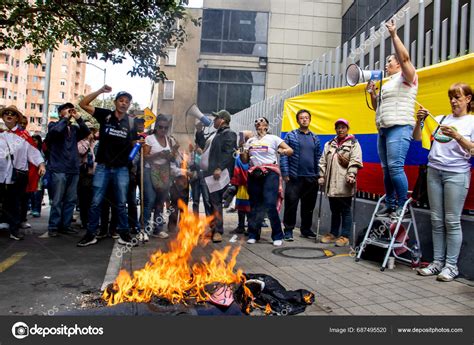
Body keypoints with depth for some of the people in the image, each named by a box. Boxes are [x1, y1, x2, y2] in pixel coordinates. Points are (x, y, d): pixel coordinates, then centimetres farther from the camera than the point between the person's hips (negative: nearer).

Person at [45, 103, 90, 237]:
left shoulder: (74, 128, 15)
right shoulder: (53, 125, 5)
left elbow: (87, 132, -2)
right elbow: (56, 130, -18)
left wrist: (78, 118, -4)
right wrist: (65, 118, -6)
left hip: (73, 170, 4)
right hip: (59, 169, -4)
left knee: (71, 200, 6)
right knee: (57, 201, -3)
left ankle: (65, 225, 16)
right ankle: (53, 227, 6)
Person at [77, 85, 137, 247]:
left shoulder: (131, 122, 4)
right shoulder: (105, 115, 1)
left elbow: (134, 144, 9)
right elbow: (83, 104, -4)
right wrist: (101, 91, -11)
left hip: (121, 169, 1)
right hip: (102, 167, -1)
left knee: (121, 203, 8)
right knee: (96, 202, 2)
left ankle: (124, 233, 18)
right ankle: (91, 234, 13)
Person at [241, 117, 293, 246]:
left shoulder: (273, 138, 6)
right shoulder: (250, 141, 18)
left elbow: (290, 150, 4)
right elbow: (245, 160, 16)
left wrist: (281, 151, -13)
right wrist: (241, 148, 2)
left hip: (270, 174, -4)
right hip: (254, 175, 4)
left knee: (270, 204, -14)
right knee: (255, 206, 6)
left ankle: (277, 236, -3)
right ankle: (253, 235, 17)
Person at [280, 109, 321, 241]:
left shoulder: (315, 138, 14)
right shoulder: (291, 135, 2)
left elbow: (318, 157, 15)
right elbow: (284, 155, -2)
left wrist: (318, 175, 7)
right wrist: (285, 174, -10)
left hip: (311, 178, 4)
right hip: (294, 177, -4)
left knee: (309, 206, 11)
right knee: (291, 204, -2)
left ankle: (306, 229, 25)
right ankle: (288, 230, 9)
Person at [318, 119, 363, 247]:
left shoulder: (354, 144, 3)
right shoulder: (329, 144, 17)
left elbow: (355, 162, -8)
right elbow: (323, 162, 14)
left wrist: (351, 175, -19)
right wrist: (322, 176, 7)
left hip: (344, 184, -5)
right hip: (331, 183, 5)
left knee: (346, 210, 1)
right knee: (334, 210, 14)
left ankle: (345, 236, 8)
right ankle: (333, 234, 23)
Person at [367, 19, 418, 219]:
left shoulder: (406, 77, 3)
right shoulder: (387, 83, 26)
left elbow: (404, 57, -15)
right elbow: (377, 107, 29)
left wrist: (393, 35, -13)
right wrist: (372, 92, 14)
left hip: (399, 128, -9)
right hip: (383, 129, 9)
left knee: (395, 167, -17)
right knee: (386, 169, 6)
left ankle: (402, 205, -9)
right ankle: (390, 205, 11)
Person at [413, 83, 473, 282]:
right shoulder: (441, 119, 15)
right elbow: (417, 138, 11)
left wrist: (457, 136, -18)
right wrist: (419, 121, -6)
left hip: (457, 174, -4)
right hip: (434, 171, 4)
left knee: (452, 221, -4)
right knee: (437, 220, 5)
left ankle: (451, 265, 4)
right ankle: (437, 262, 11)